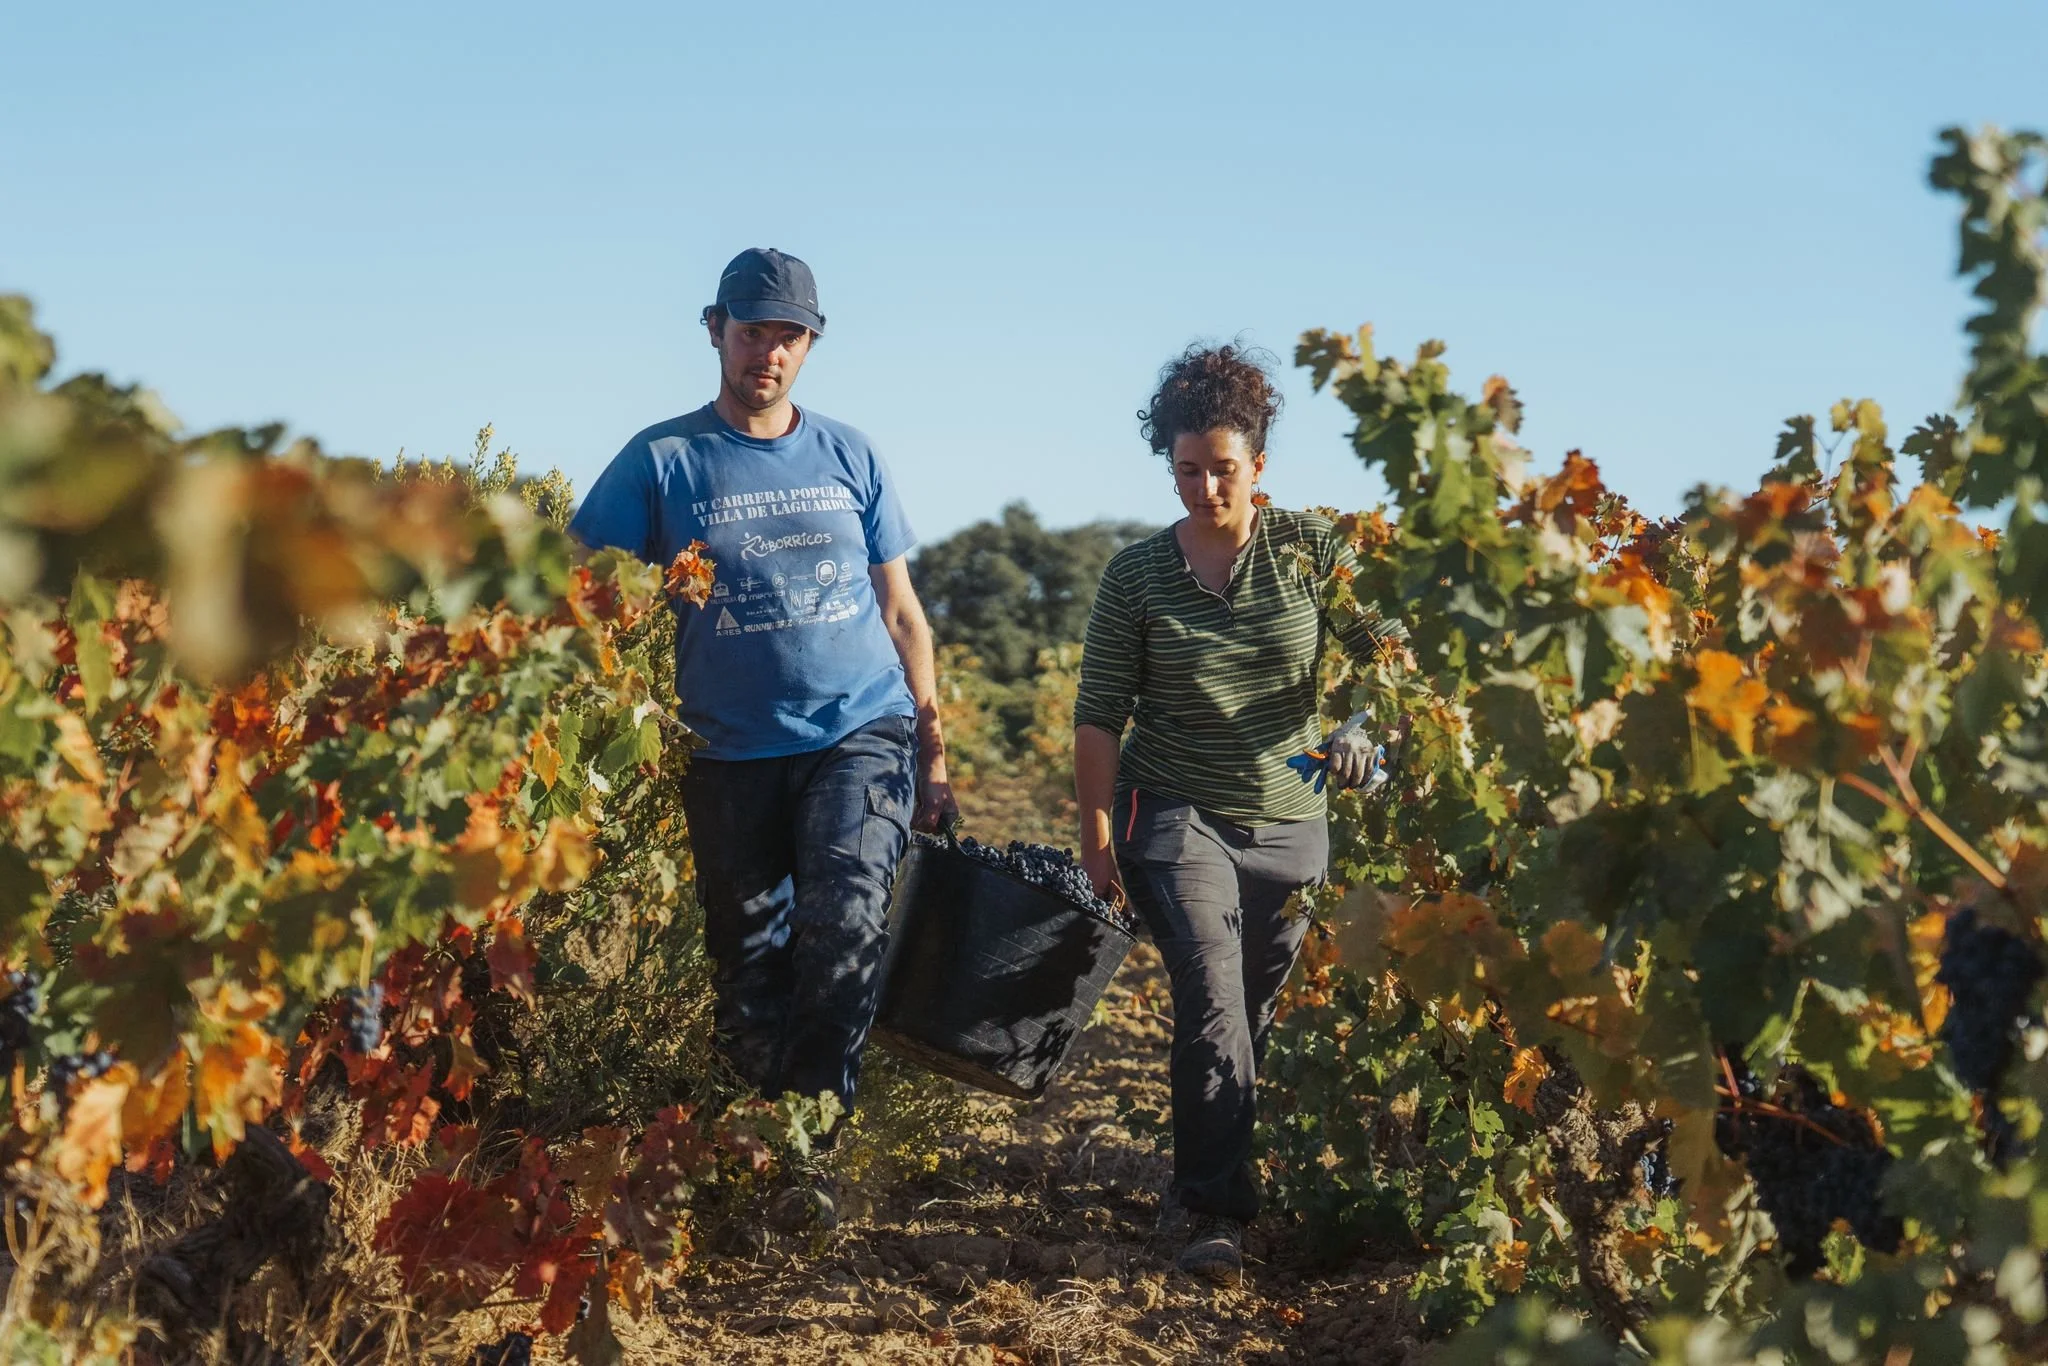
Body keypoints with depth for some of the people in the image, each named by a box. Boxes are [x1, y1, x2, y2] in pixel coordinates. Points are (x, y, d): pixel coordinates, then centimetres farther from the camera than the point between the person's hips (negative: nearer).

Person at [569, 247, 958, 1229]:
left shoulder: (849, 456, 10)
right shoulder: (662, 460, 2)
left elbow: (900, 610, 15)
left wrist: (934, 756, 12)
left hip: (862, 731, 0)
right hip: (732, 752, 0)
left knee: (844, 928, -22)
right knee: (748, 976, 7)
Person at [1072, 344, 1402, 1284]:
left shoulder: (1310, 551, -2)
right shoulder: (1136, 575, -3)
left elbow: (1391, 645, -4)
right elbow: (1099, 715, -2)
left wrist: (1362, 724, -23)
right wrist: (1097, 840, -5)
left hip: (1290, 822, 2)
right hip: (1177, 819, -2)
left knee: (1258, 1013, 11)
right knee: (1214, 1005, -16)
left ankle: (1198, 1185, 32)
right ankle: (1216, 1215, -12)